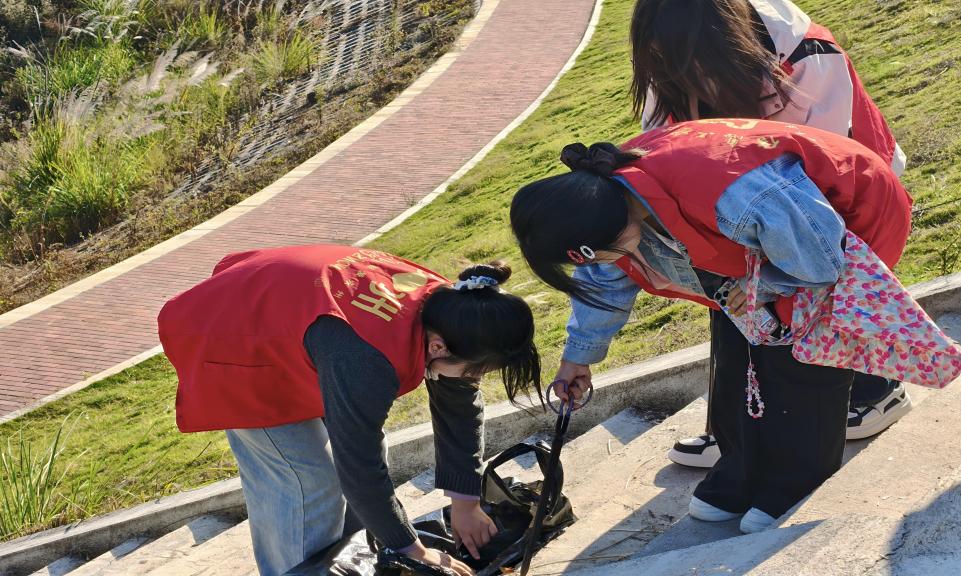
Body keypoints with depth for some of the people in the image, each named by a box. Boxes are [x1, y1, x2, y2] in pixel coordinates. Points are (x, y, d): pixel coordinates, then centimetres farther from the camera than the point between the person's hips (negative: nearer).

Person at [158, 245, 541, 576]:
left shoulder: (448, 308, -18)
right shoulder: (367, 361, -43)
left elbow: (461, 410, -3)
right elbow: (361, 472, -33)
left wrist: (466, 504, -1)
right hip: (233, 342, -8)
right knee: (308, 481, -9)